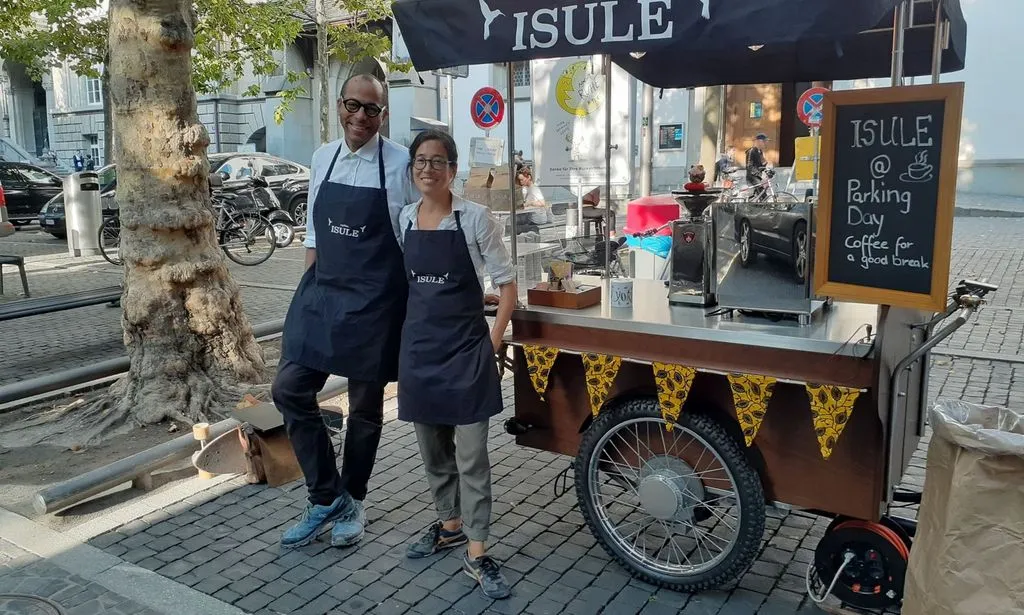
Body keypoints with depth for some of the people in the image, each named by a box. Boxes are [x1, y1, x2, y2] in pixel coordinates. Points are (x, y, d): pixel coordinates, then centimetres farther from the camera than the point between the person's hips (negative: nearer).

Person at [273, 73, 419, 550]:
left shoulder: (400, 164, -8)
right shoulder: (323, 158, 7)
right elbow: (313, 231, 15)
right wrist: (310, 285, 10)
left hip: (374, 301, -4)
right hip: (321, 292, 5)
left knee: (365, 405, 8)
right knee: (289, 389, -1)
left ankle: (353, 501, 30)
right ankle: (327, 497, 16)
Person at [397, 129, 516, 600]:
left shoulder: (476, 218, -8)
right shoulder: (405, 218, 5)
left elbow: (506, 282, -4)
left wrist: (492, 341, -8)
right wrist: (407, 333, 11)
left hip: (465, 348, -5)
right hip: (418, 347, 5)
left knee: (472, 455, -1)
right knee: (432, 449, 16)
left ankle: (476, 554, 10)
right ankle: (450, 525, 36)